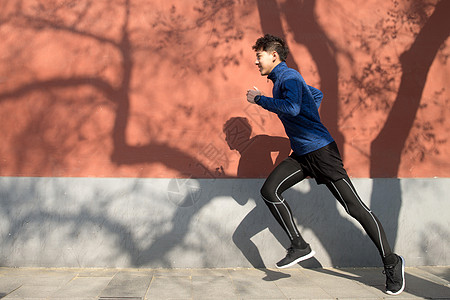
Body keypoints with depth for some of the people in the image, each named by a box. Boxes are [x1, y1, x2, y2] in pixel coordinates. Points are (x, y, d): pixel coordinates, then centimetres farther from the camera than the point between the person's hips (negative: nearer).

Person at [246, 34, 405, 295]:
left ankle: (392, 262, 5)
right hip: (301, 155, 10)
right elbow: (317, 94, 33)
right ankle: (300, 246, 2)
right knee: (269, 191, -5)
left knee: (355, 207, -6)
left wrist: (259, 99, -20)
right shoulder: (281, 80, 18)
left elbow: (292, 108, -31)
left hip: (321, 151, -10)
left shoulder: (289, 76, -11)